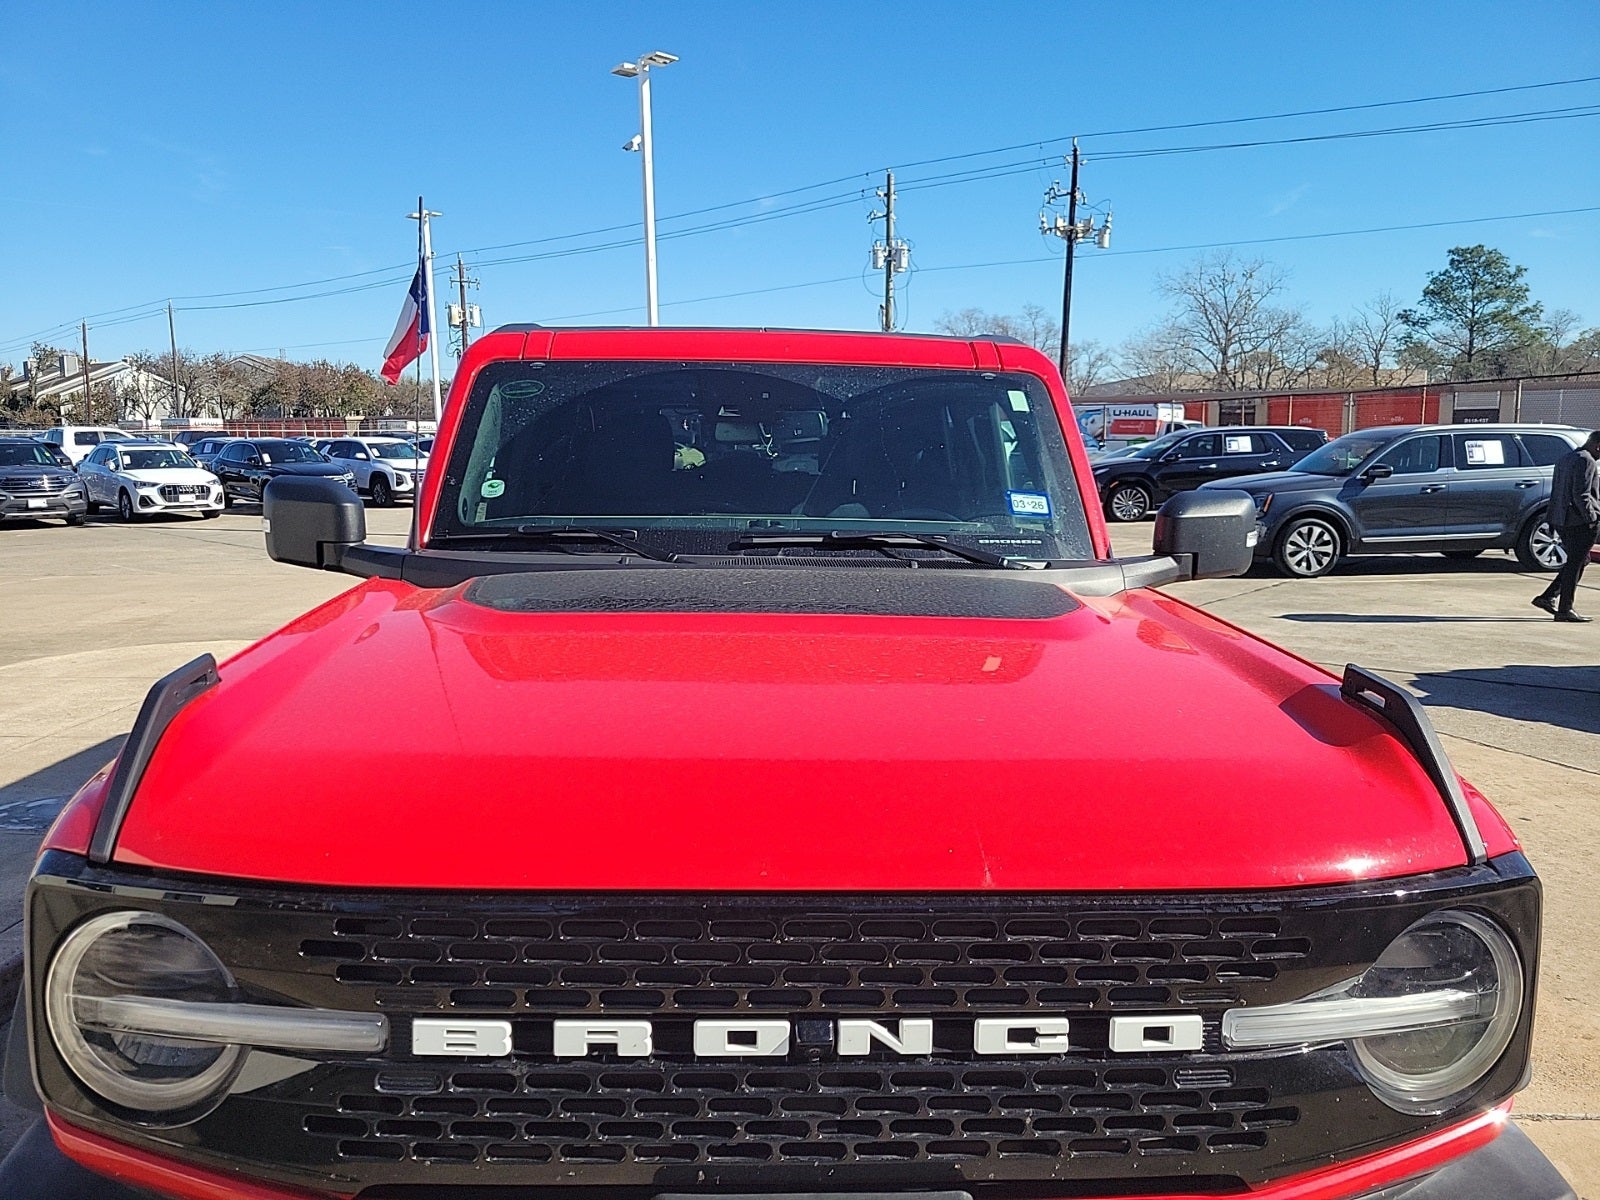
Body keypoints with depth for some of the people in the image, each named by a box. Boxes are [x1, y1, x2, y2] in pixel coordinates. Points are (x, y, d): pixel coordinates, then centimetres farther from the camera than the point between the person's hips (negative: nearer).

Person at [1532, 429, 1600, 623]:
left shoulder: (1564, 459, 17)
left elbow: (1556, 492, 21)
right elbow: (1581, 494, -20)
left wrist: (1554, 519, 23)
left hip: (1562, 520, 9)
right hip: (1580, 522, -9)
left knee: (1576, 562, 17)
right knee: (1576, 564, -3)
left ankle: (1548, 597, 12)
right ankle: (1564, 610, -1)